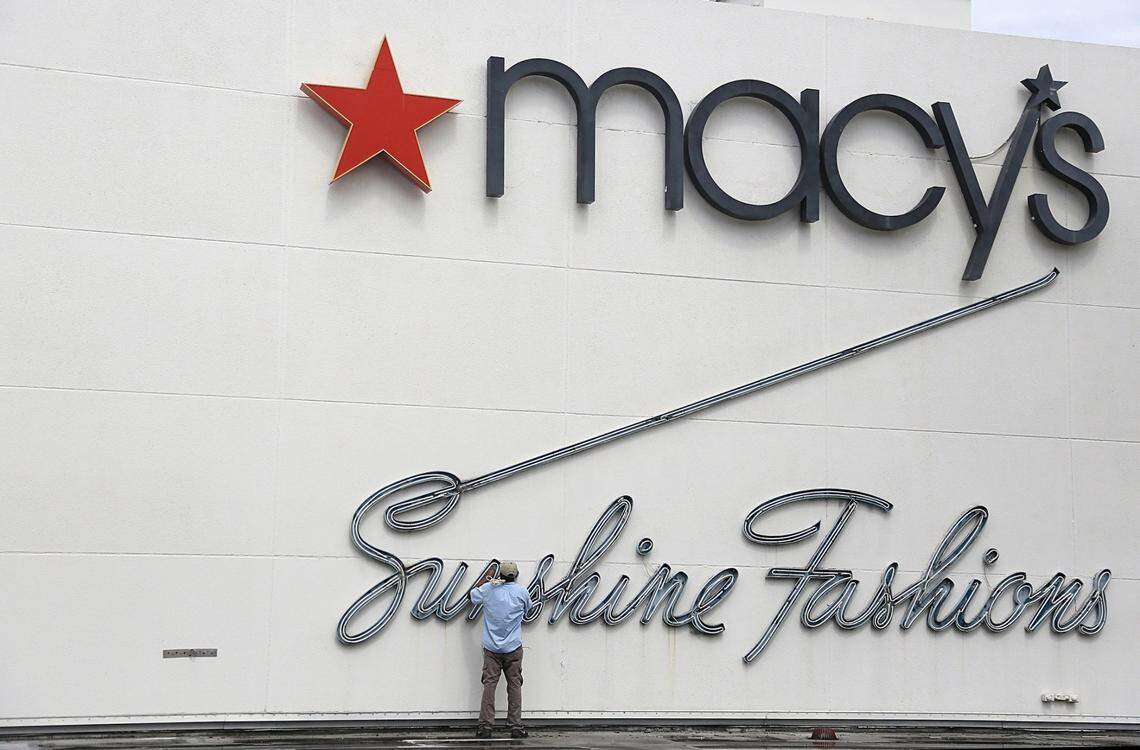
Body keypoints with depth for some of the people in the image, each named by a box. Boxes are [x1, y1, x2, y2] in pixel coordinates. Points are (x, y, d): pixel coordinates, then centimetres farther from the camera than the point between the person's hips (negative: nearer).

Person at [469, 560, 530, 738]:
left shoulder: (487, 588, -4)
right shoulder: (522, 591, -4)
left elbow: (472, 595, 17)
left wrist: (486, 577, 26)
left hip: (492, 648, 0)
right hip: (513, 648, 0)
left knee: (489, 685, 1)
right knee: (514, 685, 5)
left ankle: (485, 726, -2)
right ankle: (516, 726, 4)